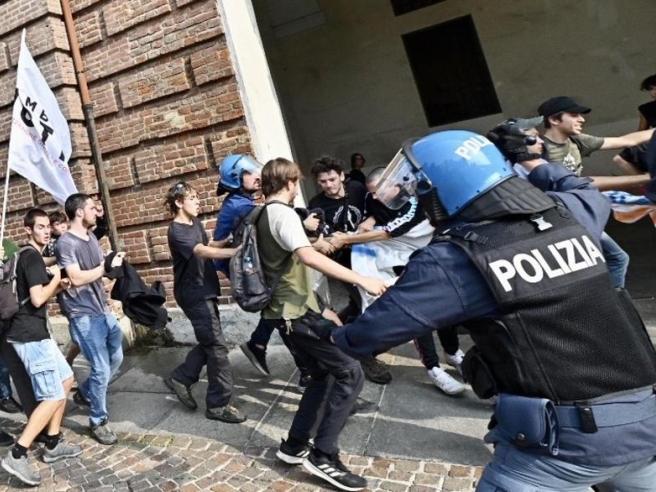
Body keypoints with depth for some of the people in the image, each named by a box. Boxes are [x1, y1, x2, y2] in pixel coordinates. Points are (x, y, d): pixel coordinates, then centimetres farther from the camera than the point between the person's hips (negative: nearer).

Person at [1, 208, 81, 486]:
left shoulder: (30, 256, 18)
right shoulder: (32, 256, -14)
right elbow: (37, 299, -23)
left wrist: (59, 287, 9)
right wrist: (55, 278, -7)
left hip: (34, 332, 11)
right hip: (30, 335, -11)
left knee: (66, 380, 16)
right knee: (53, 397, -8)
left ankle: (53, 445, 22)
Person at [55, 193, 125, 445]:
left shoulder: (91, 237, 12)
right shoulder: (65, 243, -13)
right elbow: (76, 278, -22)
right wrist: (105, 267, -21)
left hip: (102, 310, 9)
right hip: (83, 316, -8)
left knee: (116, 358, 17)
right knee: (101, 369, -5)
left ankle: (85, 393, 40)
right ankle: (98, 422, 13)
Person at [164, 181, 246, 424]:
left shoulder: (195, 223, 8)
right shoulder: (177, 231, -19)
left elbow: (208, 244, 23)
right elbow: (203, 252, -33)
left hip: (205, 291, 9)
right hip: (194, 294, -9)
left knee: (209, 342, 15)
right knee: (216, 345, -6)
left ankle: (180, 378, 31)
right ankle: (218, 404, 4)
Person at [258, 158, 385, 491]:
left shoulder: (261, 215, 13)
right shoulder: (283, 213, -16)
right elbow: (308, 257, -32)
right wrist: (362, 280, -36)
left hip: (285, 309, 10)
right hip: (296, 310, -10)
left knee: (323, 375, 17)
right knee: (350, 373, -8)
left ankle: (295, 445, 22)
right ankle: (324, 456, -2)